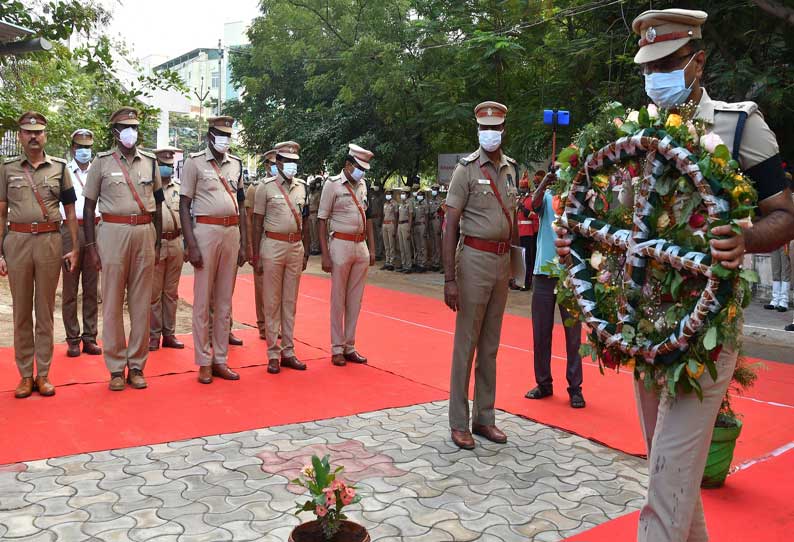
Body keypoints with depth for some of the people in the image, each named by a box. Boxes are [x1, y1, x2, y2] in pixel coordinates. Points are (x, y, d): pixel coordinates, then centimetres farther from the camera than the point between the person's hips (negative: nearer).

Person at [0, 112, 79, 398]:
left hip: (50, 241, 0)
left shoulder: (59, 167, 7)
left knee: (45, 309, 5)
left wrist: (75, 248, 2)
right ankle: (25, 374, 14)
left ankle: (43, 374, 13)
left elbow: (70, 212, 9)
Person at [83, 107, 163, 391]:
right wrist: (91, 246, -3)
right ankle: (116, 368, 11)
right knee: (112, 303, 2)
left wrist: (157, 243, 11)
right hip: (113, 232, -2)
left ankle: (137, 365, 15)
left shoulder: (150, 162, 11)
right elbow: (89, 206, 4)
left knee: (141, 303, 5)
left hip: (145, 233, 2)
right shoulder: (102, 162, 4)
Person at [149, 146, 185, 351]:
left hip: (176, 244, 4)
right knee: (154, 293, 2)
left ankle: (169, 333, 18)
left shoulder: (179, 187, 12)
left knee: (171, 292, 10)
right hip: (155, 244, -4)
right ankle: (154, 335, 10)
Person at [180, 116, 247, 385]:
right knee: (203, 301, 1)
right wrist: (191, 245, -12)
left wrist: (243, 243, 11)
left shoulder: (236, 163, 13)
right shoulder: (194, 162, -1)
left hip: (232, 232, 5)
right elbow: (184, 206, -4)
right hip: (207, 231, -5)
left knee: (225, 301, 9)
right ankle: (204, 363, 10)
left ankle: (220, 360, 17)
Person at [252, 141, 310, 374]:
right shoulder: (266, 187, -2)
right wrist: (257, 257, -5)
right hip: (273, 246, -4)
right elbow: (257, 224, -2)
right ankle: (273, 354, 8)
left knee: (290, 302, 10)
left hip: (296, 247, 4)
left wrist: (306, 252, 12)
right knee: (272, 302, 1)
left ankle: (288, 352, 18)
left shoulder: (302, 187, 11)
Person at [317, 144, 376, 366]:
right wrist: (325, 255, -12)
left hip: (361, 246, 6)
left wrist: (372, 248, 12)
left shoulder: (362, 185, 12)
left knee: (355, 299, 8)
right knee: (338, 299, 2)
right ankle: (337, 349, 11)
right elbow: (322, 221, -6)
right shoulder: (332, 184, -5)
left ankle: (349, 346, 17)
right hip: (341, 245, -5)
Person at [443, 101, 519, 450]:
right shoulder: (467, 168, -6)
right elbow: (450, 225, -10)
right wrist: (449, 279, -16)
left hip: (503, 261, 6)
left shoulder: (511, 168, 11)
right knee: (466, 344, 0)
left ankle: (484, 418, 23)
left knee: (490, 345, 12)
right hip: (475, 259, -6)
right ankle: (459, 423, 11)